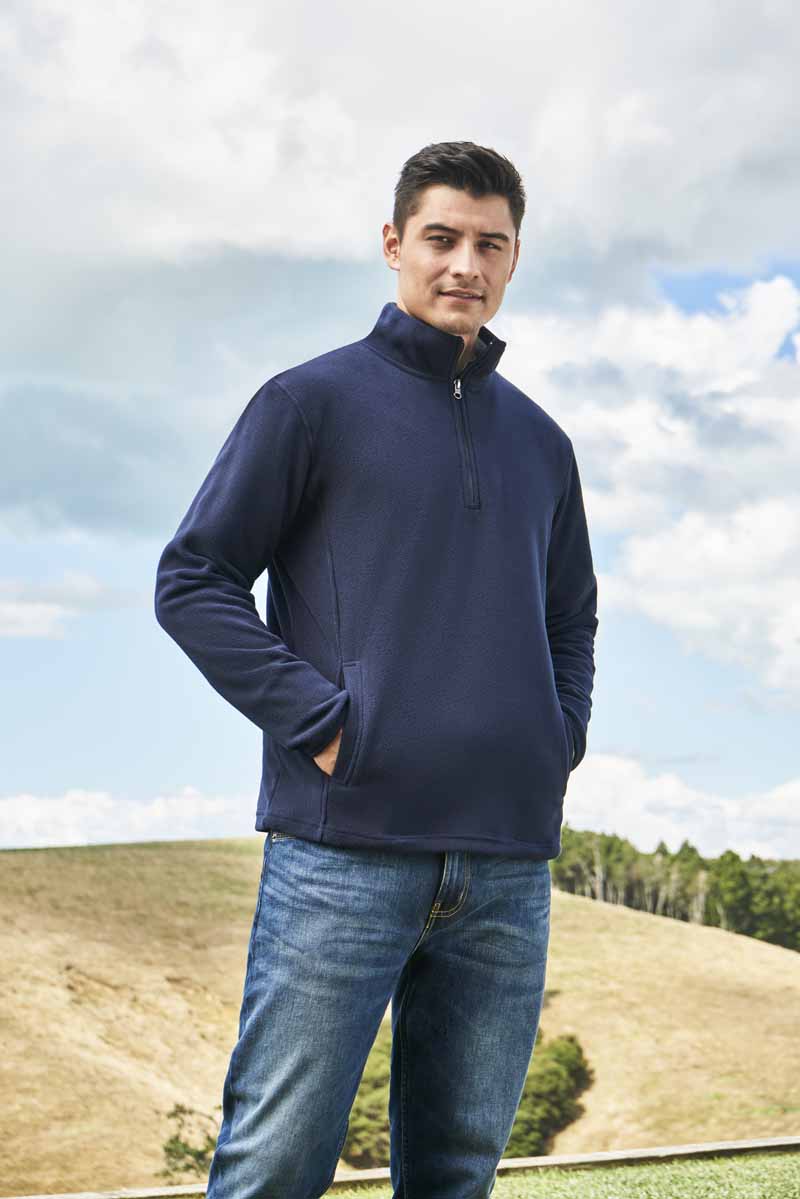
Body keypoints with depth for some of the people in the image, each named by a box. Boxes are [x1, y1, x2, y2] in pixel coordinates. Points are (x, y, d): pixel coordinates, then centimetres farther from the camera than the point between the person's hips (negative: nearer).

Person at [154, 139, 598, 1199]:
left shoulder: (541, 443, 18)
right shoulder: (313, 400, 3)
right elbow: (193, 580, -2)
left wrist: (563, 737, 9)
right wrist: (322, 720, -12)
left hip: (509, 863, 5)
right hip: (345, 848, -5)